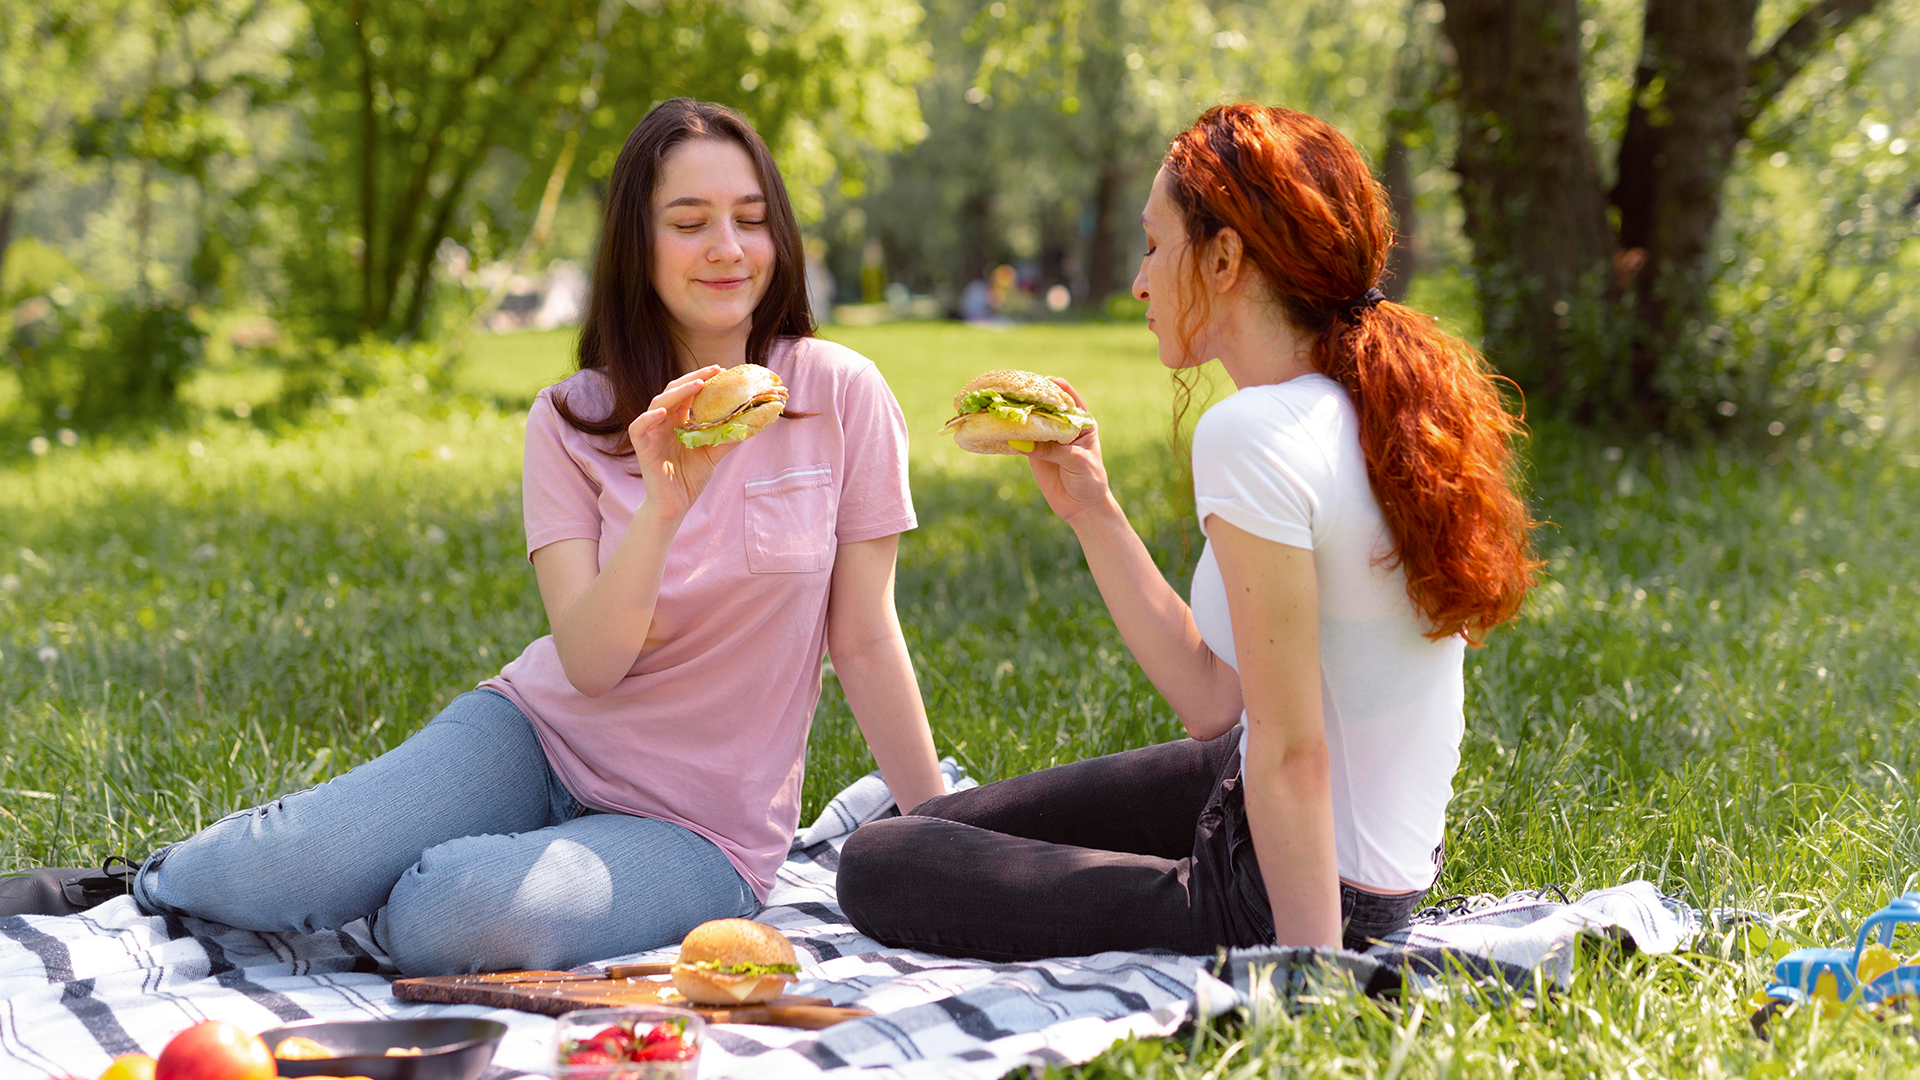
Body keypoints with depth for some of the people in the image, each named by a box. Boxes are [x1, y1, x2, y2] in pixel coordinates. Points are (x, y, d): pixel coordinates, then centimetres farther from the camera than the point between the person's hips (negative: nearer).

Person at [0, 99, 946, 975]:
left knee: (460, 916, -33)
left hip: (696, 824, -1)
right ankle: (134, 893, 8)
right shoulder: (572, 420, -2)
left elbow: (866, 640, -2)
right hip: (541, 733, 2)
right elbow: (589, 663, -14)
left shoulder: (840, 396, -6)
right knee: (286, 870, -26)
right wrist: (664, 503, -30)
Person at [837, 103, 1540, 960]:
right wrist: (1090, 506, 7)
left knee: (876, 866, 2)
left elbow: (1290, 753, -24)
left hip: (1304, 889, -10)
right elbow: (1217, 702, 5)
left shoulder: (1253, 433, -25)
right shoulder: (1374, 412, 3)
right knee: (945, 824, 23)